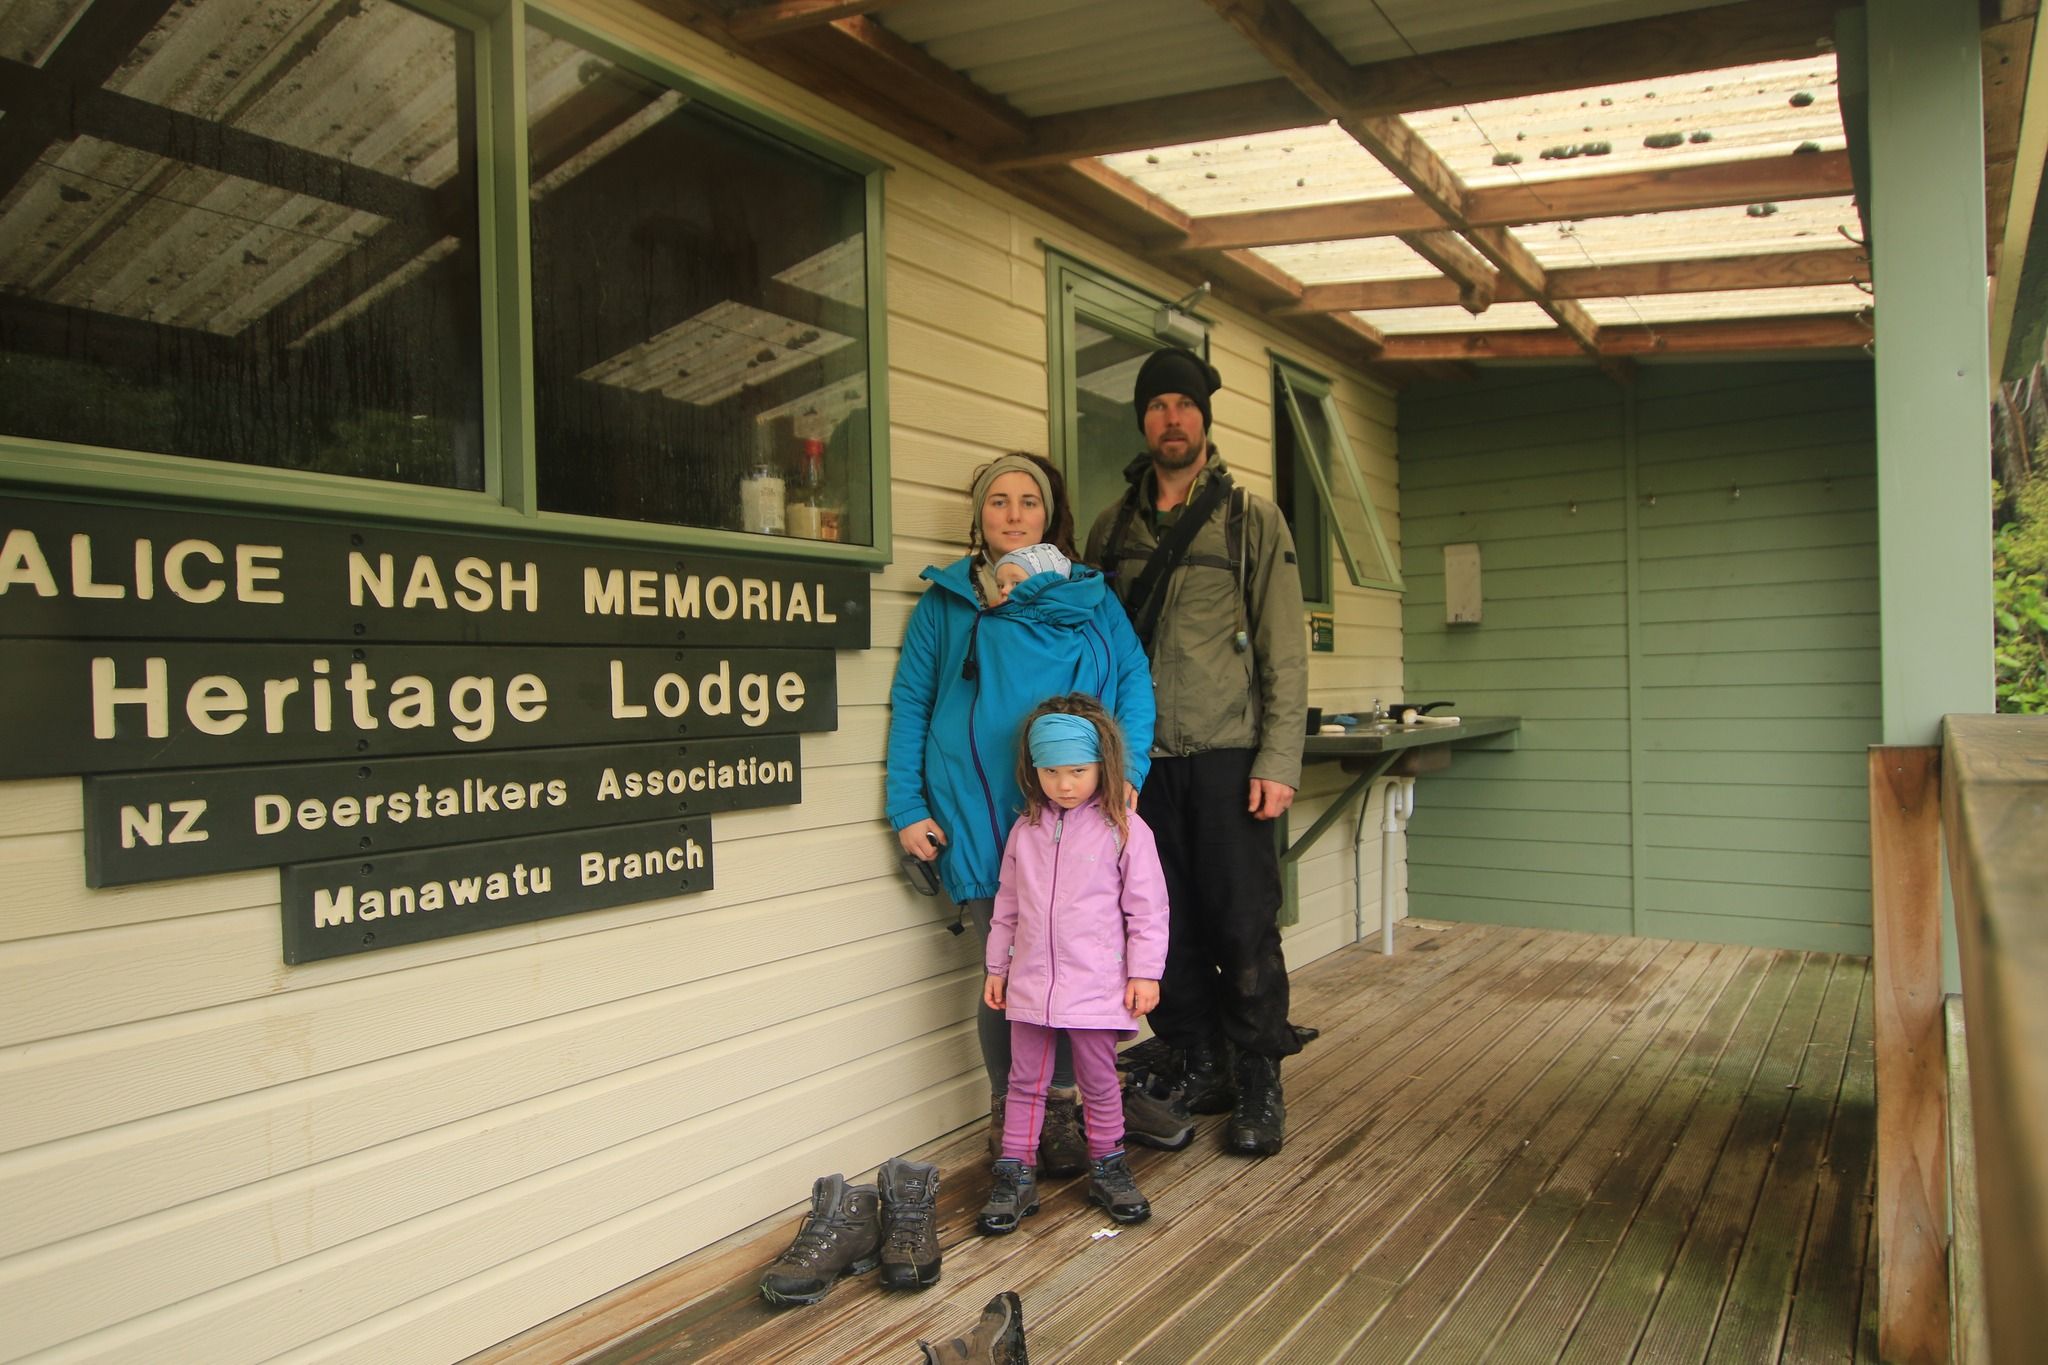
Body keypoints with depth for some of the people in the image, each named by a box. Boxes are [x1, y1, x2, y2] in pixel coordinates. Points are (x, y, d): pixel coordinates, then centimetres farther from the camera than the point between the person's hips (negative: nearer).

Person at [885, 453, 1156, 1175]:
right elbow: (910, 705, 7)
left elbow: (1134, 681, 6)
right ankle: (1010, 1115, 19)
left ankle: (1058, 1105, 19)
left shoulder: (1090, 597, 12)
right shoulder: (947, 601, 9)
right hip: (982, 816, -1)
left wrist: (1125, 770, -8)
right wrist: (908, 809, 0)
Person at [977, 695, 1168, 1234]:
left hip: (1096, 984, -3)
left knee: (1099, 1081, 11)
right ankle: (1015, 1174, 22)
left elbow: (1147, 909, -5)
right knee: (1025, 1082, 11)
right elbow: (1007, 905, 13)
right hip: (1030, 982, 4)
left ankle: (1107, 1165, 30)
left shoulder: (1124, 829, -7)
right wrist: (996, 967, 13)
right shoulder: (1026, 830, 4)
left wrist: (1144, 973, -8)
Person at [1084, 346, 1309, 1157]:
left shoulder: (1251, 519, 3)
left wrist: (1278, 762, -10)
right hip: (1141, 762, 3)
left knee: (1243, 926, -2)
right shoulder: (1112, 528, 13)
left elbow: (1284, 651, -2)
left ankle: (1260, 1087, 13)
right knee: (1167, 926, 7)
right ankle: (1202, 1072, 22)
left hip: (1227, 756, -3)